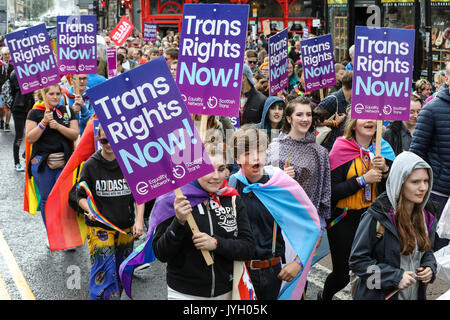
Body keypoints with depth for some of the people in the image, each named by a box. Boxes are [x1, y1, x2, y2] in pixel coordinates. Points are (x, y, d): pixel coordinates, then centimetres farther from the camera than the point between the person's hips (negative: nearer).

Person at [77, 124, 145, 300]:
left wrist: (139, 220, -5)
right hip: (99, 227, -3)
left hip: (126, 227, 3)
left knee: (121, 270, 15)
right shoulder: (91, 165, -5)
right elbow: (81, 196, 1)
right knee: (105, 271, -11)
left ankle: (116, 296, 35)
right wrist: (90, 210, -20)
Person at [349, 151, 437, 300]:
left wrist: (430, 267, -7)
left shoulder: (426, 215, -2)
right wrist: (395, 277, -24)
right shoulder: (376, 216, -20)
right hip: (378, 295, -5)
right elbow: (357, 261, -18)